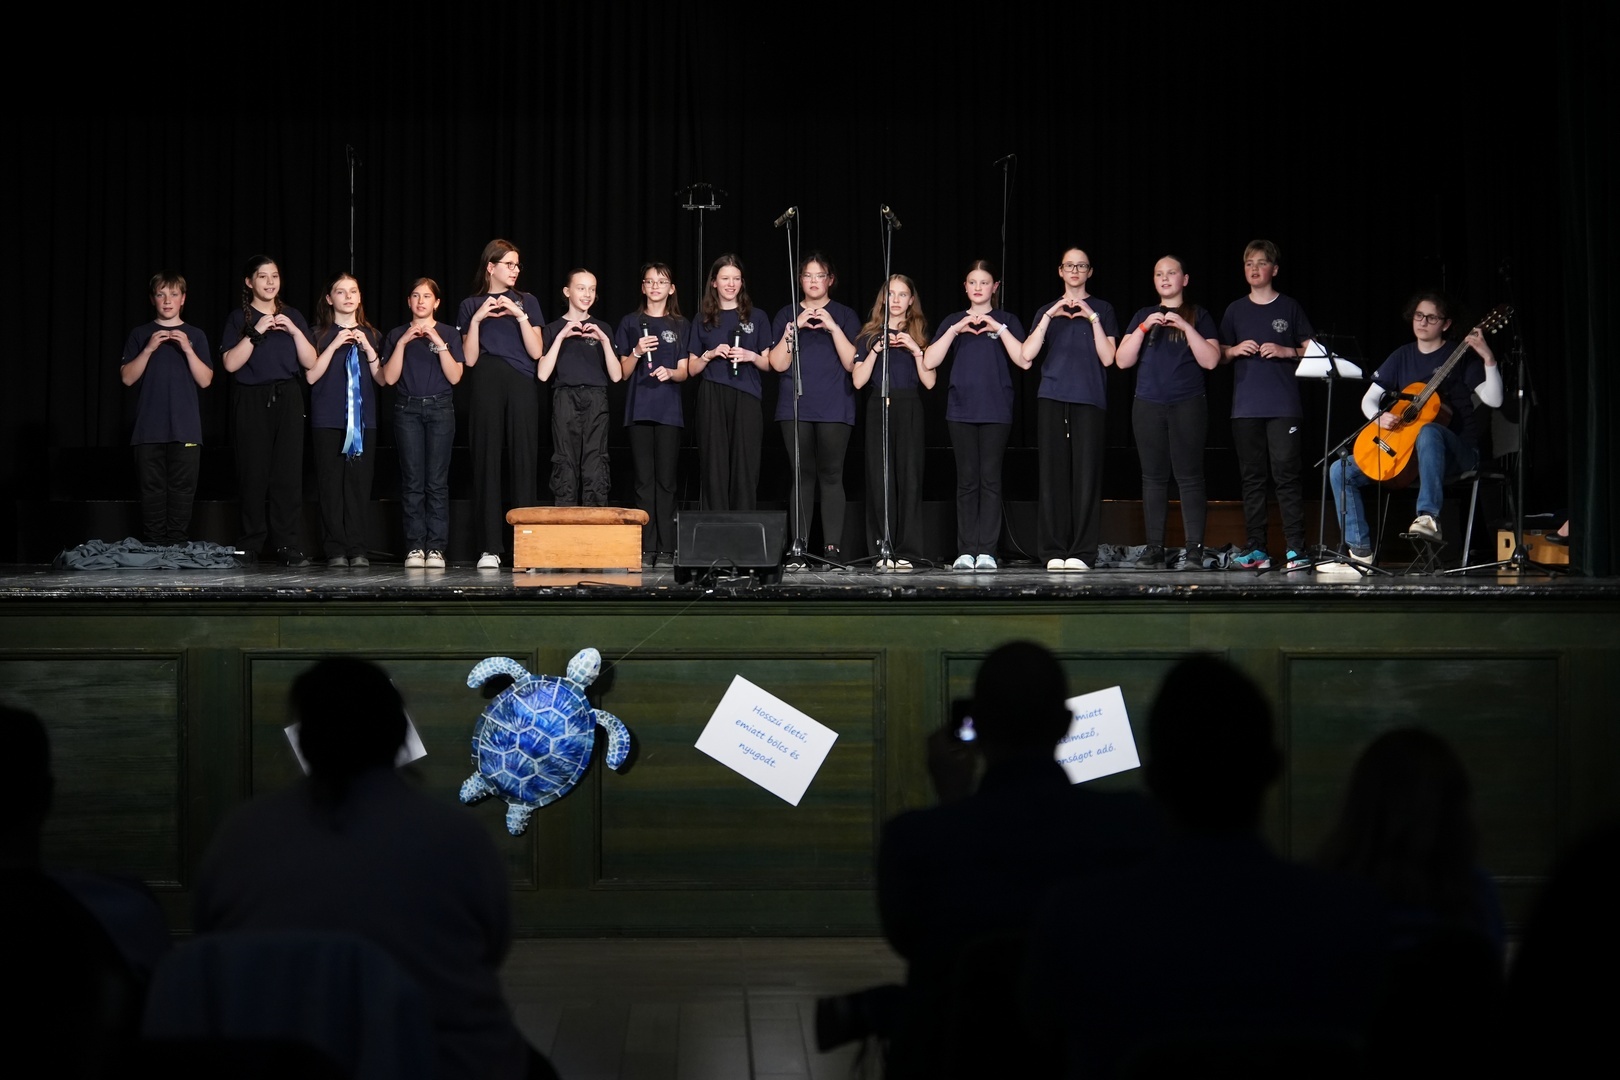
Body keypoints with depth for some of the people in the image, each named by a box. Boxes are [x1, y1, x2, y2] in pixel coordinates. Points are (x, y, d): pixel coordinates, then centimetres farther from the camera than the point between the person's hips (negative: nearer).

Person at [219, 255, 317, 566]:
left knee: (288, 473, -6)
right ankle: (249, 548, 0)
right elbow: (230, 363, -6)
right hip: (252, 400, -2)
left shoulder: (292, 316, 15)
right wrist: (257, 332, -11)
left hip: (287, 399, 2)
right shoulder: (239, 319, 7)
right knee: (253, 474, -5)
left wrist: (294, 331, -5)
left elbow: (310, 362, 7)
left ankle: (287, 546, -6)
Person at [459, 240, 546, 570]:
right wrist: (476, 320, -6)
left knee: (524, 462, -7)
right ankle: (490, 548, -5)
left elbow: (536, 351, 4)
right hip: (487, 385, 0)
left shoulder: (526, 302, 13)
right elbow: (469, 359, 5)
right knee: (487, 463, -6)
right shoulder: (471, 306, 11)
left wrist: (520, 316, -7)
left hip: (521, 386, 0)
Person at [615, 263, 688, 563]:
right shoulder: (630, 323, 11)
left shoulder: (680, 326, 11)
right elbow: (623, 372, 9)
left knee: (666, 480, -3)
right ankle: (647, 549, -4)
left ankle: (666, 549, -4)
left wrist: (670, 373, -15)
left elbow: (684, 371, 7)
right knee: (644, 480, -3)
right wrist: (637, 353, -10)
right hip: (639, 409, 0)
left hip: (669, 410, 0)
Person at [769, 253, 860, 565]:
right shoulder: (787, 315, 13)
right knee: (802, 477, -1)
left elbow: (852, 363, -2)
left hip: (834, 409, -1)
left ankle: (832, 548, -4)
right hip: (795, 407, 1)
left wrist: (833, 328, -11)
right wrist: (795, 327, -7)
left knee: (831, 476, -4)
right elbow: (778, 364, 3)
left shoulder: (845, 316, 10)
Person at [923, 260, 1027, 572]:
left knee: (990, 479, -5)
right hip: (961, 409, 2)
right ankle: (966, 551, 1)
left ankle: (987, 550, -5)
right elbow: (929, 362, 2)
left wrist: (999, 329, -11)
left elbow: (1025, 361, -4)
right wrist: (955, 330, -7)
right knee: (967, 480, 0)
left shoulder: (1006, 321, 9)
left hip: (996, 410, -2)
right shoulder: (953, 321, 14)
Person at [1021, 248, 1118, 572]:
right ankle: (1054, 551, -1)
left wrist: (1092, 318, -6)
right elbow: (1027, 354, 3)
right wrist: (1049, 316, -5)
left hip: (1089, 399, -2)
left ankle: (1081, 552, -7)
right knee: (1054, 474, -3)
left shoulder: (1102, 309, 12)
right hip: (1052, 398, 2)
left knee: (1086, 474, -8)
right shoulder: (1046, 311, 17)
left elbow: (1107, 358, 1)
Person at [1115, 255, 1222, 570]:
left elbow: (1210, 361, -4)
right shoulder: (1143, 316, 16)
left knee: (1189, 476, -8)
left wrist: (1185, 326, -12)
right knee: (1154, 477, 1)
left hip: (1188, 405, -3)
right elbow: (1122, 361, 7)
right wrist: (1144, 328, -6)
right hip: (1148, 405, 3)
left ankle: (1195, 551, -10)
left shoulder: (1198, 316, 8)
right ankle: (1154, 550, 3)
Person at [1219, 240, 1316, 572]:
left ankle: (1295, 549, -11)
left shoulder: (1290, 308, 7)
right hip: (1246, 405, 3)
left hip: (1283, 406, -3)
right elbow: (1219, 355, 17)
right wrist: (1236, 350, -3)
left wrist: (1285, 351, -9)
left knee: (1287, 474, -10)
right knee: (1252, 477, 3)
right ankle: (1256, 549, 6)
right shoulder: (1235, 310, 13)